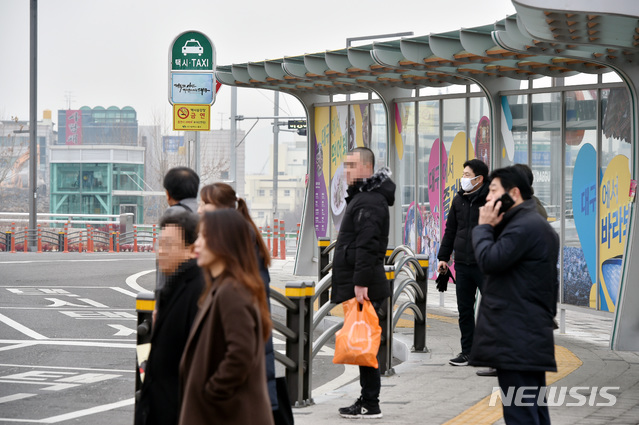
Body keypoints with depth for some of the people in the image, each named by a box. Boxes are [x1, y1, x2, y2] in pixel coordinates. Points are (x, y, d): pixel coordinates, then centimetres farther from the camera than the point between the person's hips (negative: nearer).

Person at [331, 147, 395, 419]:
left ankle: (370, 405, -4)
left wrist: (361, 282, -27)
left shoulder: (369, 201, -15)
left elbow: (367, 245, -24)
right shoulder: (362, 197, 20)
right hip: (358, 284, 11)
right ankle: (367, 400, 17)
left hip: (364, 287, -11)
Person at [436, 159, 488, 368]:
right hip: (462, 264, 6)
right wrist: (443, 257, 15)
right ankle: (468, 351, 16)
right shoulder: (459, 200, 12)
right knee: (464, 309, 9)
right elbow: (450, 230, 19)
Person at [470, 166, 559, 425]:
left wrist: (484, 227, -4)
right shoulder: (539, 225, 21)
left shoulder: (524, 226, -14)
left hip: (515, 341, -11)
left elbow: (489, 261, -19)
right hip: (531, 338, 11)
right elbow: (551, 281, 24)